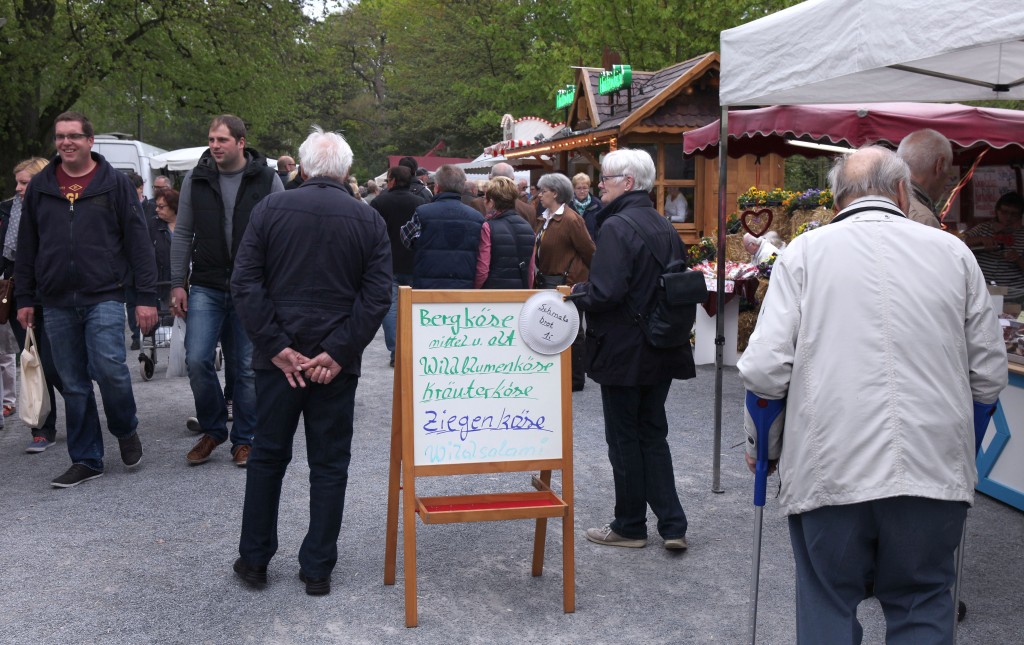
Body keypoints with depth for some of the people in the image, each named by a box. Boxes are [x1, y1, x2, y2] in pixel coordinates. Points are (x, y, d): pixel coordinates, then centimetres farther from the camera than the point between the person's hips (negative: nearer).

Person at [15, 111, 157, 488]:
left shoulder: (115, 183, 2)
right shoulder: (40, 187, 11)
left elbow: (139, 241, -1)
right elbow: (27, 247, 15)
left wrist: (146, 297, -6)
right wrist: (24, 299, 11)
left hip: (103, 298, -3)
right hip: (56, 304, 3)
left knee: (109, 368, -17)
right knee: (73, 385, 6)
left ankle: (126, 430, 12)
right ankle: (86, 460, 17)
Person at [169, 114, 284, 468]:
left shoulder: (267, 179, -1)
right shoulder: (196, 179, 5)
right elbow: (182, 235, 8)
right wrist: (177, 284, 4)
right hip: (206, 288, 2)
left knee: (247, 367, 4)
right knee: (197, 360, -7)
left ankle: (244, 440, 18)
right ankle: (213, 428, 16)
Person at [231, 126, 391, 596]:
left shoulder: (270, 209, -2)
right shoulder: (369, 220, -1)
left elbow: (245, 284, -8)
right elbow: (377, 296, -9)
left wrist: (277, 347, -8)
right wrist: (338, 353, -10)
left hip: (278, 357, 1)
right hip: (337, 362, 0)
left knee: (268, 456, 15)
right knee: (330, 464, 10)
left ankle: (254, 559, 25)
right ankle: (318, 569, 16)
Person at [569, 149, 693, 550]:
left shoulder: (616, 227, -17)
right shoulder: (665, 228, 8)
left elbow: (605, 292, -25)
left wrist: (575, 294, -7)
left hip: (623, 351, -8)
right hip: (662, 351, 8)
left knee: (624, 438, 6)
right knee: (653, 434, 16)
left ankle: (629, 526, 19)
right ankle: (672, 526, 15)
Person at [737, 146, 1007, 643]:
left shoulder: (805, 252, 1)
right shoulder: (953, 252, 7)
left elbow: (765, 369, -7)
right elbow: (990, 375, 8)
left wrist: (763, 447, 11)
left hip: (829, 468, -1)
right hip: (935, 468, 2)